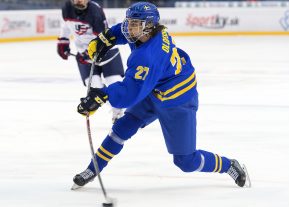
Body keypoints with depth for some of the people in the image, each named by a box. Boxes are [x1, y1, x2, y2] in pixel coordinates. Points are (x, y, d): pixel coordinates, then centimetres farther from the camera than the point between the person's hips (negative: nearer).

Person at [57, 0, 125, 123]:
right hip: (84, 51, 4)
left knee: (115, 82, -11)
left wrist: (89, 54, -34)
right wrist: (63, 41, 17)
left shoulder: (95, 11, -25)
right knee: (94, 84, -14)